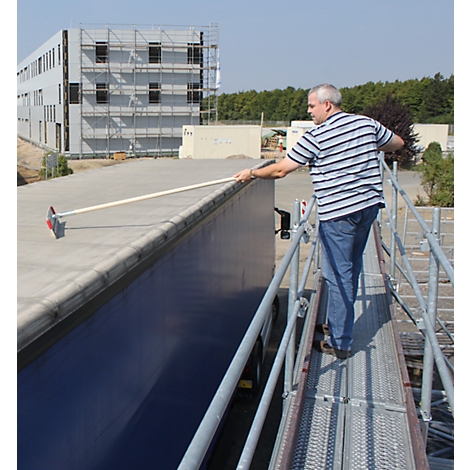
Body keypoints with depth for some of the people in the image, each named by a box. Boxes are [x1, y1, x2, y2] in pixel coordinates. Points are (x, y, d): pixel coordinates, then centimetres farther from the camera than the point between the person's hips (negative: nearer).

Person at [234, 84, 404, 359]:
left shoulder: (316, 136, -12)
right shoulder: (367, 124, 6)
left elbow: (280, 170, -10)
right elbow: (398, 143, 23)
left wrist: (251, 174, 6)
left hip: (338, 212, -7)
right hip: (369, 204, 8)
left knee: (338, 275, -1)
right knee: (351, 268, 19)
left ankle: (340, 343, 5)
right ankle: (339, 324, 34)